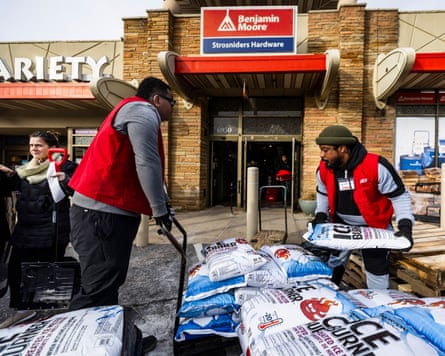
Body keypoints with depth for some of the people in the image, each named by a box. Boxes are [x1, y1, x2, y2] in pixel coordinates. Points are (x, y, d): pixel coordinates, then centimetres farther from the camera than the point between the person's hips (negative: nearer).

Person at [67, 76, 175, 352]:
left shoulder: (137, 114, 26)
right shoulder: (143, 111, -7)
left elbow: (135, 166, 27)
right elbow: (147, 163, -18)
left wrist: (162, 203, 24)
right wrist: (160, 209, -12)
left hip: (109, 209, 11)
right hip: (104, 211, -11)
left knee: (107, 285, 14)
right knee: (99, 289, -7)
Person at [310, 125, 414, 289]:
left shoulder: (376, 166, -26)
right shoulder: (323, 169, -11)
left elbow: (399, 195, -15)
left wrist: (405, 225, -23)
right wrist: (321, 215, -4)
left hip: (374, 228, -4)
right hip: (341, 226, 4)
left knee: (377, 273, 5)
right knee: (330, 265, 13)